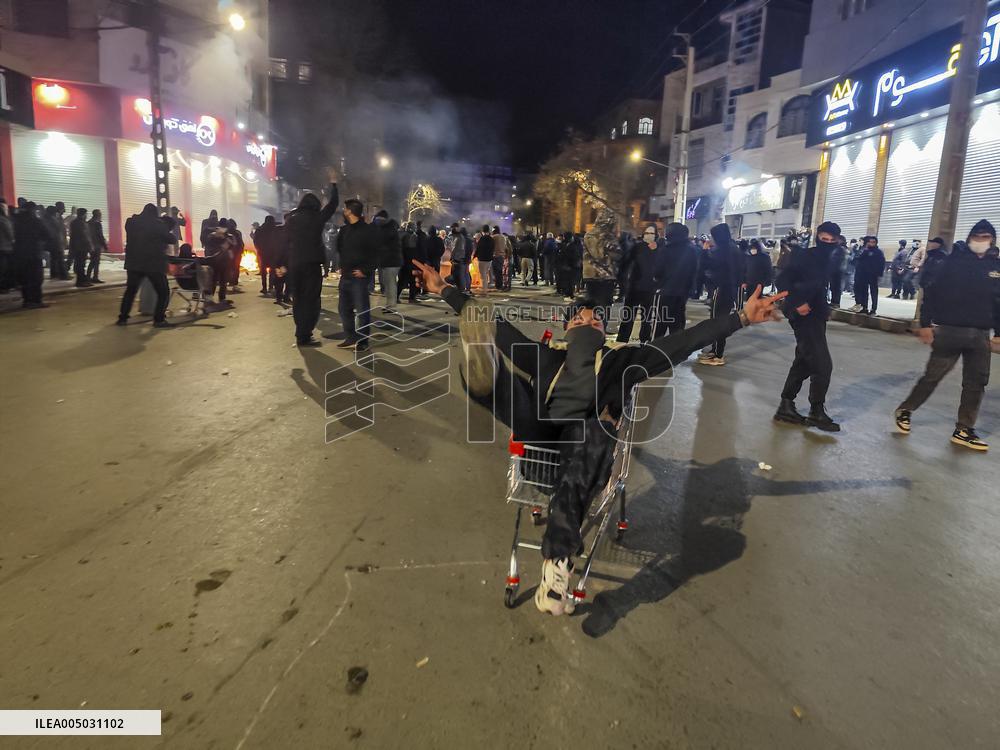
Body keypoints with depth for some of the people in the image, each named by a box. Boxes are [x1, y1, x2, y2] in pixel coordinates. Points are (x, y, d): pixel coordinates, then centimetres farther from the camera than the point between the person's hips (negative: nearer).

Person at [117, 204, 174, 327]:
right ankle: (159, 320, -6)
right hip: (154, 264, -5)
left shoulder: (131, 222, 8)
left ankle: (122, 318, 16)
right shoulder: (158, 224, -7)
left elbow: (131, 238, 20)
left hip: (134, 263, 5)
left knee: (130, 290, 16)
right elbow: (171, 239, 0)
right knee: (163, 292, 3)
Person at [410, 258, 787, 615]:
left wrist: (742, 317, 10)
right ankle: (484, 372, -58)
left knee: (588, 431, -40)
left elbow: (682, 341, 20)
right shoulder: (547, 357, 35)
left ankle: (558, 562, -49)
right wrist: (445, 290, 30)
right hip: (538, 432, 1)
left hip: (590, 434, -1)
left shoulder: (620, 359, 31)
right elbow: (496, 326, 32)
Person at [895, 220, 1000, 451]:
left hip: (981, 335, 4)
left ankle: (964, 430, 15)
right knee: (932, 376, 0)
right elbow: (931, 292, -5)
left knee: (976, 383, 6)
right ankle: (905, 410, 19)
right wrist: (925, 324, -9)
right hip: (949, 331, -4)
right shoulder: (953, 261, -4)